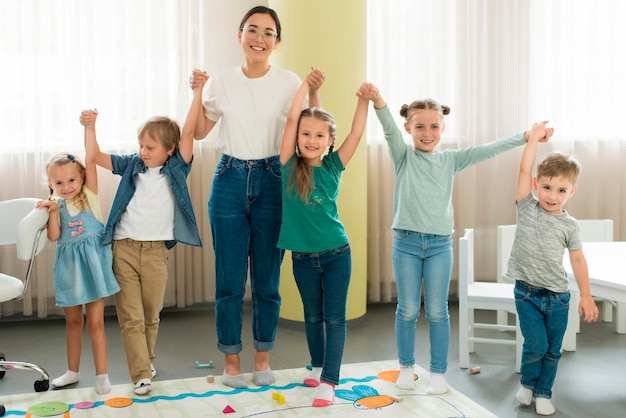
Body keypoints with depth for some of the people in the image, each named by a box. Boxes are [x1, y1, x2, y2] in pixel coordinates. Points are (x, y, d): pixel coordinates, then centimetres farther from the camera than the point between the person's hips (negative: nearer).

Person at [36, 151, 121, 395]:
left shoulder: (89, 195, -4)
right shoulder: (55, 204, 1)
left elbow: (91, 161, -14)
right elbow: (53, 237, -10)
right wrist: (53, 211, -21)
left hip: (92, 263, -3)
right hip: (69, 266, 3)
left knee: (95, 322, 0)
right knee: (73, 321, 17)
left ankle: (102, 375, 8)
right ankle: (73, 371, 30)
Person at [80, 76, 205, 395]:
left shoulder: (176, 169, 0)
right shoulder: (132, 165, 6)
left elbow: (188, 132, -8)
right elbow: (95, 157, 6)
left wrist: (198, 91, -12)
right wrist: (90, 127, -6)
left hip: (155, 250, -1)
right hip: (123, 247, 1)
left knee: (151, 315, 11)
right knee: (130, 317, -2)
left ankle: (147, 361, 34)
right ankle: (141, 374, 2)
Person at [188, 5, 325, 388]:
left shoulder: (289, 83, 0)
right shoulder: (222, 82, 5)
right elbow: (200, 132, 13)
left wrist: (315, 92, -10)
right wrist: (196, 93, 1)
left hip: (272, 181, -1)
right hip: (230, 180, 1)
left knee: (267, 278, 7)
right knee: (229, 279, 5)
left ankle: (263, 357, 24)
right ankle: (231, 359, 20)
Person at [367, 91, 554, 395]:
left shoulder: (450, 160, 7)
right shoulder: (403, 156, 1)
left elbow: (487, 150, -1)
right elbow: (390, 129, -16)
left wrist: (526, 136, -10)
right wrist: (378, 101, -35)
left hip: (440, 244, 1)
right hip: (406, 242, -1)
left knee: (437, 312, 5)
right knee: (407, 310, 7)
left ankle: (438, 372, 17)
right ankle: (406, 367, 23)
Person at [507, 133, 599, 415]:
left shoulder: (569, 225, -1)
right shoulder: (527, 208, -4)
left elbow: (577, 260, 4)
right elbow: (524, 169, -10)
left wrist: (586, 296, 1)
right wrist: (535, 136, -8)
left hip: (558, 296, 2)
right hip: (527, 293, -2)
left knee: (553, 350, 9)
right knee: (536, 345, -7)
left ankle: (543, 393, 28)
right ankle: (528, 383, 21)